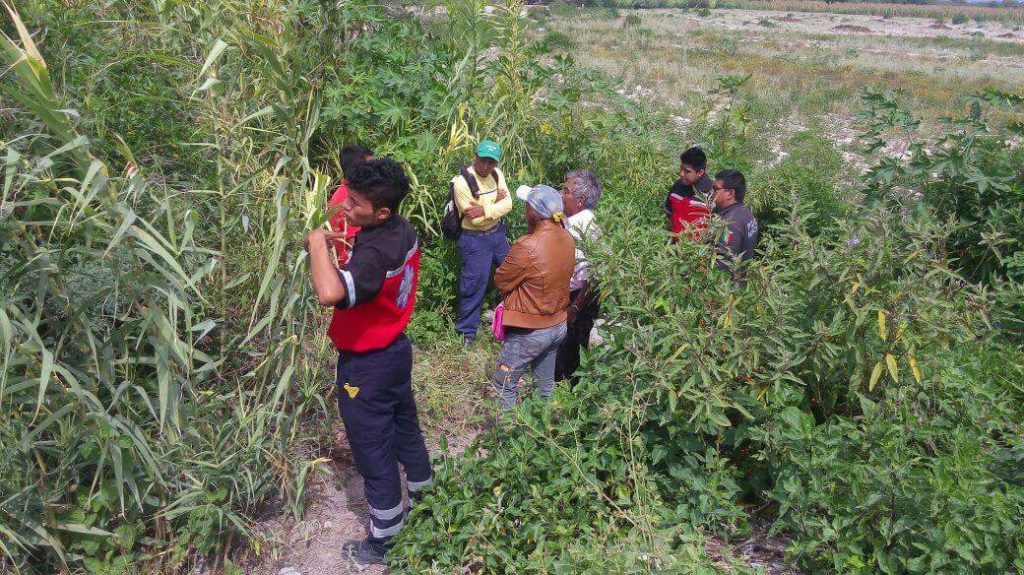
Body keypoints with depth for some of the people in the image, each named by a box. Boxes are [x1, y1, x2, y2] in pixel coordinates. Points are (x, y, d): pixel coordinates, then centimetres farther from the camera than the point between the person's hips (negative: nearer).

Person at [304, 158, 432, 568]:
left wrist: (317, 244, -34)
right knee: (405, 431, 25)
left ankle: (384, 542, 30)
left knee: (374, 455, 10)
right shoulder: (404, 231, -5)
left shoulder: (374, 254, -33)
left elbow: (331, 293, -51)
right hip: (396, 350, 9)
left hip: (366, 365, -9)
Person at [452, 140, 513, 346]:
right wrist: (496, 202, -14)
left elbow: (508, 204, -10)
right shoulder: (462, 182, -23)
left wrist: (484, 210, -24)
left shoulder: (497, 174, -4)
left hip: (498, 233, 7)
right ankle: (467, 331, 19)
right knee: (474, 284, 1)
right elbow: (475, 219, -24)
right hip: (475, 238, -7)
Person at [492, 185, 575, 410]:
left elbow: (501, 282, -15)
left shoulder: (527, 248, -27)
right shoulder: (567, 239, -4)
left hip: (530, 331, -7)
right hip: (559, 325, 7)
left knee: (505, 384, 10)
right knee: (546, 384, 23)